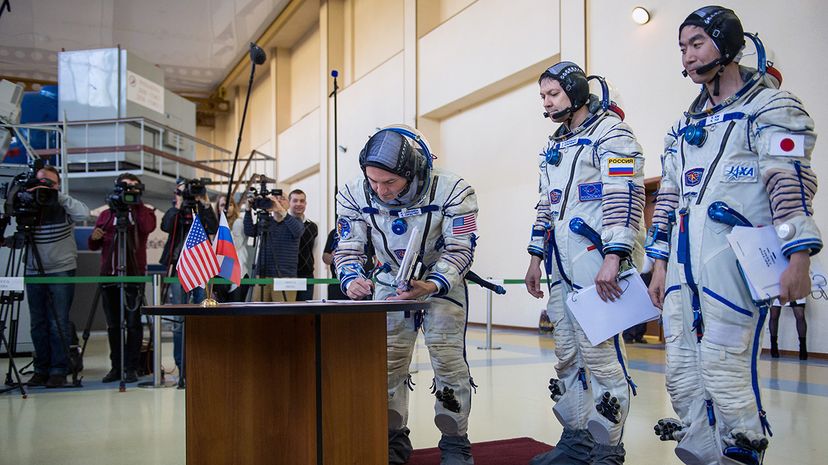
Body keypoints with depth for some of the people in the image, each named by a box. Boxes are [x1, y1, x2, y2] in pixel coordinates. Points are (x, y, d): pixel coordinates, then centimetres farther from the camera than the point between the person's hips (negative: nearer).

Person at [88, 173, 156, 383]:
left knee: (133, 323, -5)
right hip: (109, 275, 4)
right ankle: (116, 367, 13)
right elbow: (94, 246, 17)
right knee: (113, 324, 6)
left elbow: (148, 227, -16)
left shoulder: (144, 212, 8)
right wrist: (94, 237, -5)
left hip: (134, 275, -4)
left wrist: (136, 205, -10)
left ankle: (131, 368, 1)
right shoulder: (106, 214, 18)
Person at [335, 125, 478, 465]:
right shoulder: (354, 195, -20)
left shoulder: (452, 191, -29)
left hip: (443, 280, -3)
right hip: (390, 282, 3)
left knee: (448, 358, -9)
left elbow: (460, 250, -23)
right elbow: (348, 248, -11)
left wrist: (431, 287, -39)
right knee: (386, 362, 2)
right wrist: (352, 279, -32)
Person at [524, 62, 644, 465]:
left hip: (597, 262, -8)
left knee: (598, 352, -8)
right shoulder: (553, 147, 23)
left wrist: (612, 259, -23)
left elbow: (624, 197, -15)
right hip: (561, 266, 9)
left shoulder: (611, 133, -4)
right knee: (567, 355, 10)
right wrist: (536, 258, 21)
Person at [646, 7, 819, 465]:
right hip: (683, 264, 7)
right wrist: (660, 263, 18)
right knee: (681, 372, 7)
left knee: (723, 368, -10)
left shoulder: (769, 108, 2)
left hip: (733, 259, -7)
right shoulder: (684, 126, 22)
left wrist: (798, 258, -17)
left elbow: (792, 184, -9)